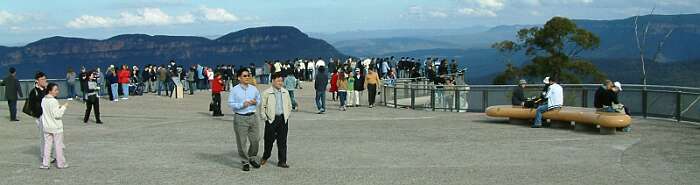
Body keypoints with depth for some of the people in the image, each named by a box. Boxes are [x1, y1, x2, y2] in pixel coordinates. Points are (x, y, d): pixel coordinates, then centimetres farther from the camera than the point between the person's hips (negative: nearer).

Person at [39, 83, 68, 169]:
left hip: (46, 127, 7)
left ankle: (45, 163, 11)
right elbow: (57, 115, -22)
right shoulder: (53, 101, -20)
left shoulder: (43, 100, 4)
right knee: (58, 146, 5)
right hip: (56, 127, -7)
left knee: (47, 145, 11)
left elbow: (46, 112, 11)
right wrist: (63, 107, -12)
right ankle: (61, 163, 14)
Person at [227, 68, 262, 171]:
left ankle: (252, 159, 31)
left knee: (255, 140, 9)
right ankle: (245, 162, 18)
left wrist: (256, 102, -5)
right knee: (241, 142, 3)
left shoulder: (254, 89, 7)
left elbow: (259, 99, 18)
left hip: (252, 116, 4)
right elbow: (231, 104, -6)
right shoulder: (235, 90, -5)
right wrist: (242, 105, -18)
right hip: (240, 118, -4)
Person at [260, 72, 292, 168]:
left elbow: (289, 105, 17)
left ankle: (282, 161, 9)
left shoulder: (285, 92, 9)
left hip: (283, 120, 3)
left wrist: (287, 116, 9)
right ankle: (265, 157, 28)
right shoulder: (267, 93, -2)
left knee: (282, 141, 3)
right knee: (269, 140, 6)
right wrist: (265, 118, -4)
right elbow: (262, 106, 0)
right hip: (271, 120, -3)